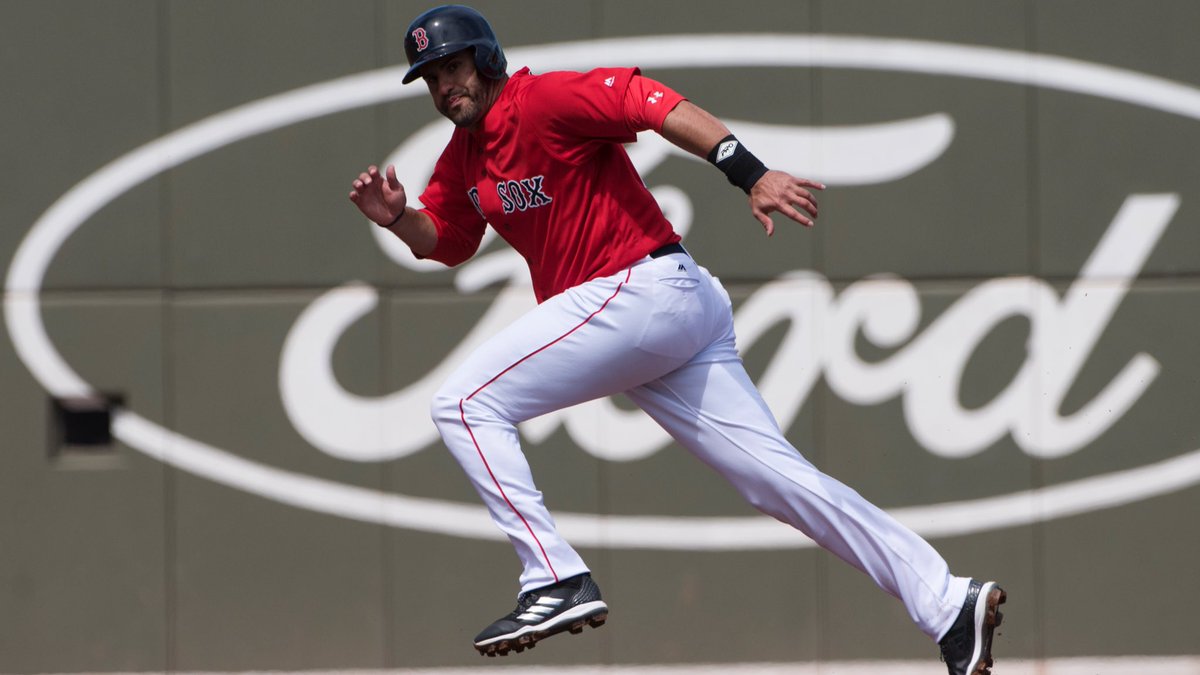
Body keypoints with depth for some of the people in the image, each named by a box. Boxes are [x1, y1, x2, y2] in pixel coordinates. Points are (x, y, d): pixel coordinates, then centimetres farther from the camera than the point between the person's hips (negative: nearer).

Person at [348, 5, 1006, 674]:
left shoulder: (545, 102, -9)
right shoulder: (462, 156, 18)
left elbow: (654, 104, -21)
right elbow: (443, 241, 29)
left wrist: (752, 174, -33)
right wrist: (397, 216, 6)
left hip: (642, 287, -9)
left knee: (466, 403, -9)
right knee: (779, 476, 1)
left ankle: (558, 582, -14)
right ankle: (948, 604, -4)